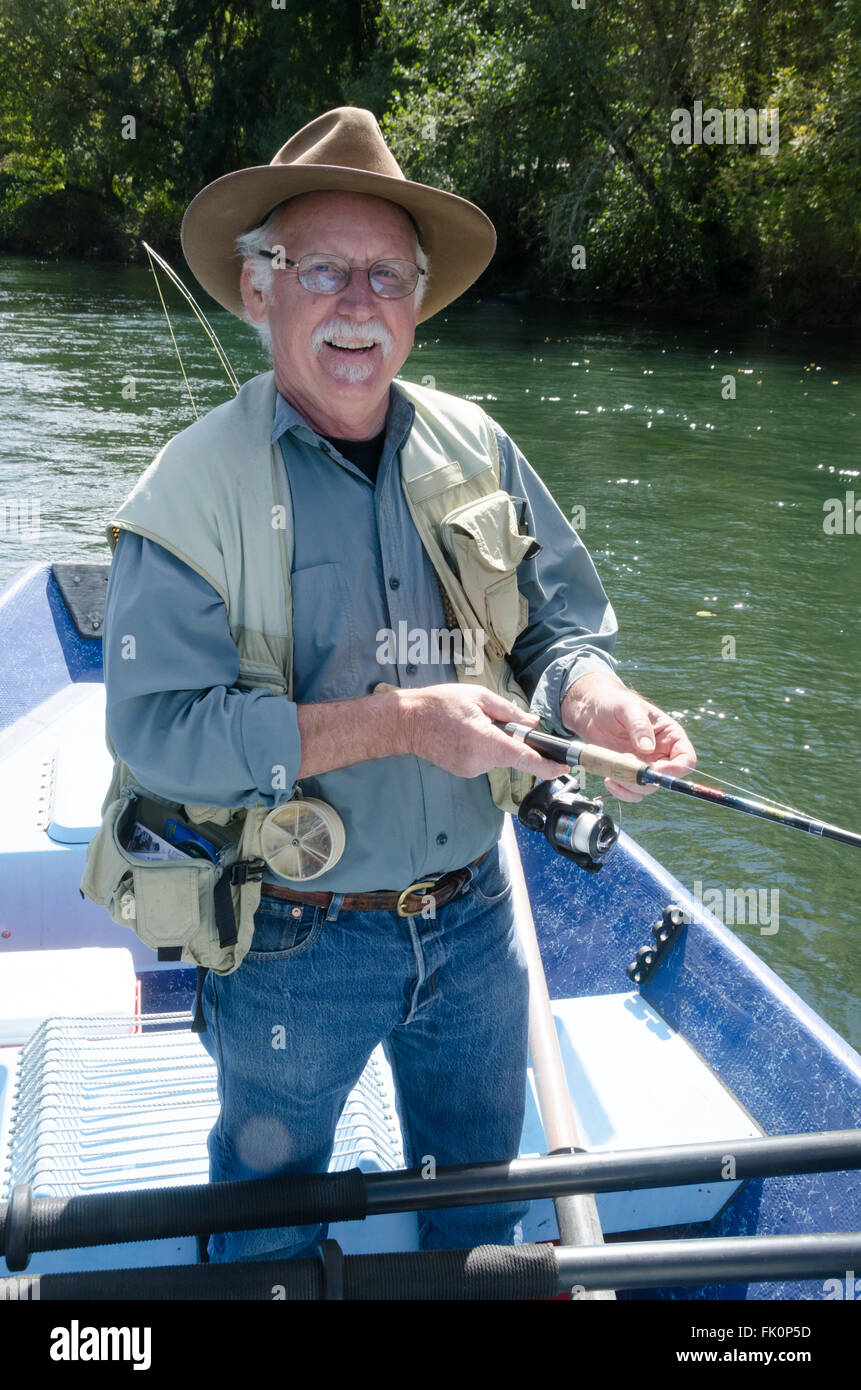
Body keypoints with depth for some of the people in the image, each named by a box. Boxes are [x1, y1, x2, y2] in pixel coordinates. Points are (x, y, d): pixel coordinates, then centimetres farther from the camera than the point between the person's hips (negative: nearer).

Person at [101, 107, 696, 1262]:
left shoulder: (477, 449, -1)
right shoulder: (197, 487, -15)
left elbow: (559, 623, 3)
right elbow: (155, 728, -22)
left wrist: (593, 700, -21)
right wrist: (396, 723, -28)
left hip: (473, 917, 4)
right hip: (294, 941, -3)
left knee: (483, 1200, 27)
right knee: (271, 1221, 22)